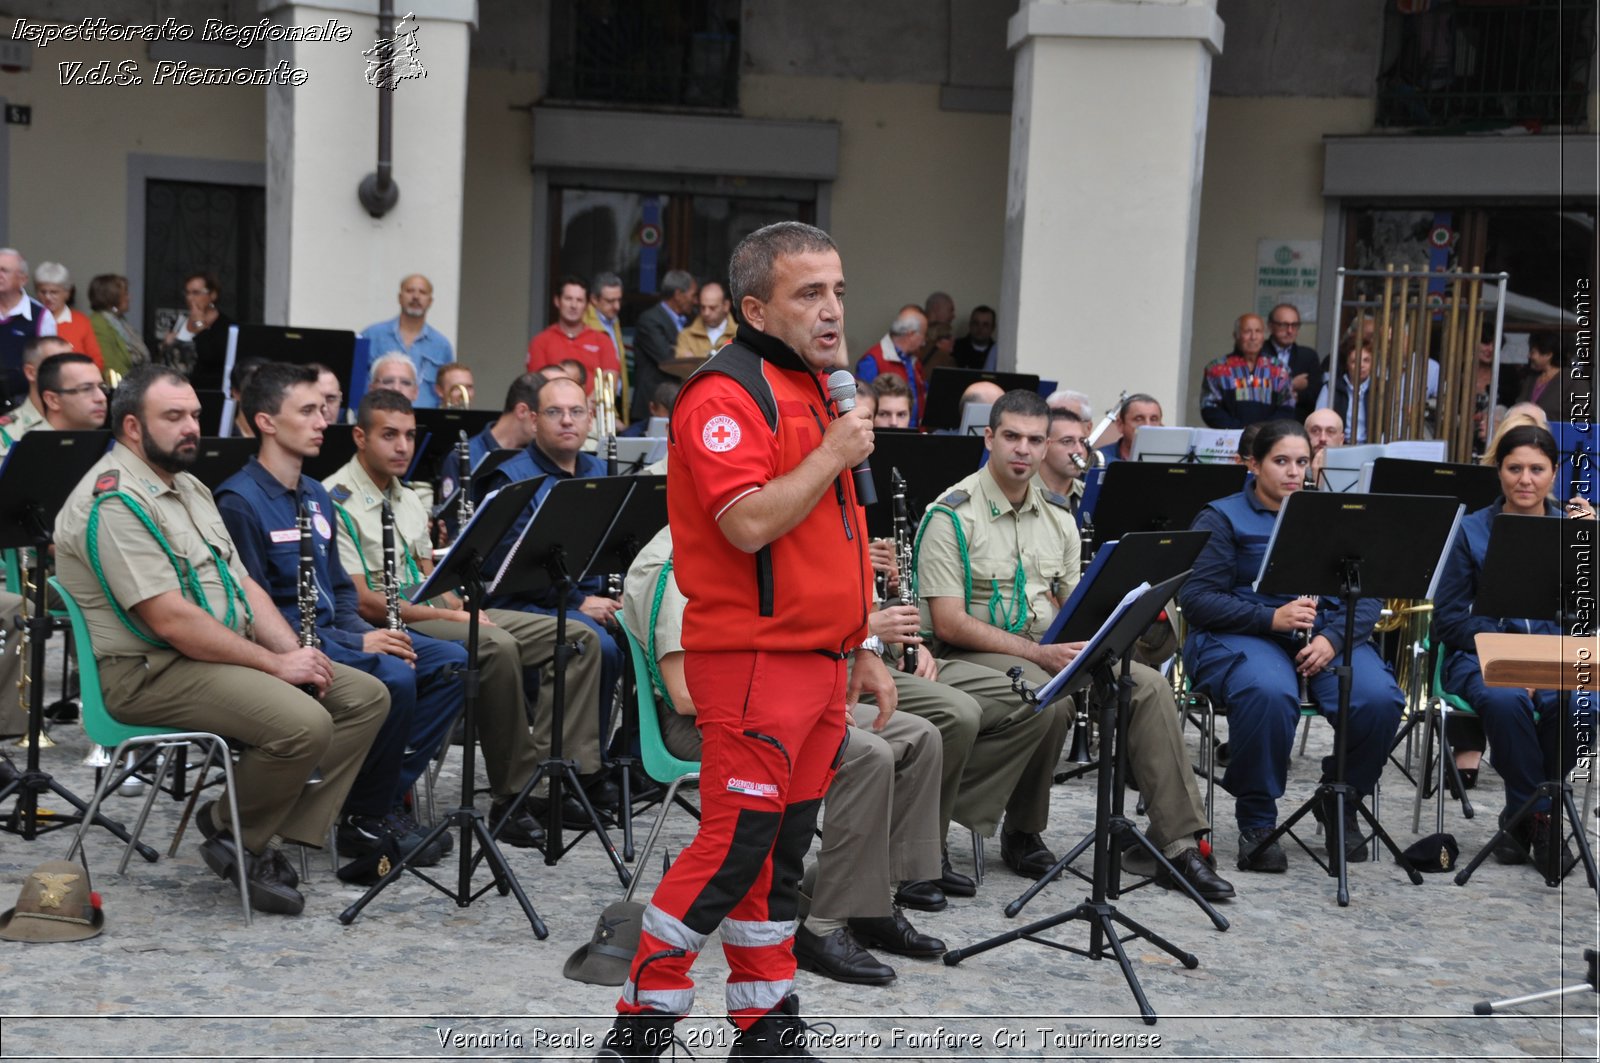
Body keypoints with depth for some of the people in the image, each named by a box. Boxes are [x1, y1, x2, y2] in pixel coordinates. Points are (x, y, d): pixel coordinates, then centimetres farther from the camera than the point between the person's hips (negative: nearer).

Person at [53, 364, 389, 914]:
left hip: (227, 656, 10)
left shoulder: (188, 488, 16)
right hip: (151, 672, -10)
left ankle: (288, 833, -4)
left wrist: (295, 652, -2)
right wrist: (276, 664, -19)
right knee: (303, 724, -29)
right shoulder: (114, 502, -16)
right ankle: (234, 834, -4)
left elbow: (241, 583, 15)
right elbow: (171, 621, -23)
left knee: (366, 696, -1)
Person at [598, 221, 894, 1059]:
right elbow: (749, 524, -25)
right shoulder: (727, 394, -12)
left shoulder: (817, 394, 19)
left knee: (782, 851, 12)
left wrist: (861, 650, 20)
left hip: (818, 666, 9)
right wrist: (833, 456, -14)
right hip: (753, 660, -9)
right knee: (733, 846, -7)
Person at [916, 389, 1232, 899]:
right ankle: (1022, 834, -10)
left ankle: (1179, 844, -15)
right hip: (976, 652, -6)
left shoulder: (1057, 515, 13)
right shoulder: (952, 515, -9)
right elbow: (949, 623, -16)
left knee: (1151, 685, -15)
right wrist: (1035, 652, -23)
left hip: (1051, 649, 6)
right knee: (1050, 700, -36)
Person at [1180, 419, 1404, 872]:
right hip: (1243, 636, -4)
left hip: (1326, 634, 4)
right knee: (1269, 693, -39)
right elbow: (1196, 598, -7)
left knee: (1380, 699, -26)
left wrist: (1333, 638, -12)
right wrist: (1271, 618, -19)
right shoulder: (1222, 519, 5)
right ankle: (1256, 822, -18)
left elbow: (1367, 595, 9)